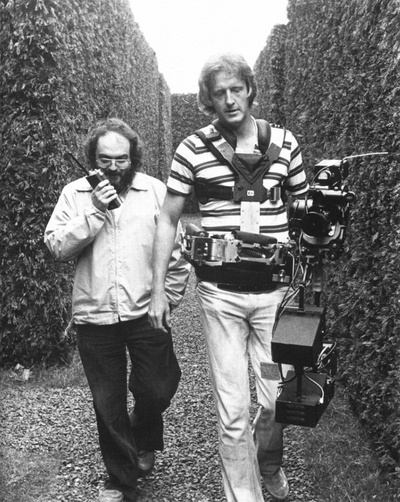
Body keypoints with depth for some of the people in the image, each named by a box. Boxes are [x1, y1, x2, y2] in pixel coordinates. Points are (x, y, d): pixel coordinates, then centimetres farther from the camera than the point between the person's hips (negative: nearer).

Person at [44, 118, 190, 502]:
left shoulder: (155, 191, 0)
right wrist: (94, 211, -16)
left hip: (146, 312, 0)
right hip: (94, 315, 1)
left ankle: (144, 443, 43)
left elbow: (176, 252, 2)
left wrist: (169, 299, 1)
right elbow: (57, 247, -8)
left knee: (154, 391, 8)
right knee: (108, 403, 10)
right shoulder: (75, 193, 3)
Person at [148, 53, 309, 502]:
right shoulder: (193, 149, -2)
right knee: (232, 410, 3)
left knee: (279, 399, 7)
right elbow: (168, 219, 3)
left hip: (275, 289, 2)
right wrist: (158, 290, 0)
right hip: (220, 292, -1)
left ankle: (268, 462, 41)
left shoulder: (284, 142, 3)